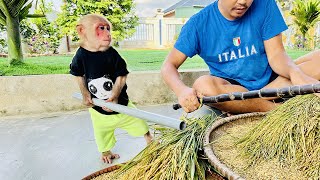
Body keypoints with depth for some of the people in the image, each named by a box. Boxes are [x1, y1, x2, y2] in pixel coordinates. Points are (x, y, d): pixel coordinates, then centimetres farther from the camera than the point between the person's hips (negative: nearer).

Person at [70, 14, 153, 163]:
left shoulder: (111, 54, -19)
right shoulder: (81, 56, -15)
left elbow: (121, 76, -15)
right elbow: (79, 75, 3)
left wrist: (114, 96, -23)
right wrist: (85, 94, -3)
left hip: (119, 102, -1)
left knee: (137, 121, 13)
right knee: (102, 131, 19)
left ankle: (148, 137, 39)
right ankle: (106, 152, 46)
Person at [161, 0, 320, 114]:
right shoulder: (199, 23, -10)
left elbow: (276, 54, -7)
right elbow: (169, 66, -11)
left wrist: (295, 73, -30)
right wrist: (182, 90, -33)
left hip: (268, 81, 3)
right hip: (229, 87, -2)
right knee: (203, 84, -35)